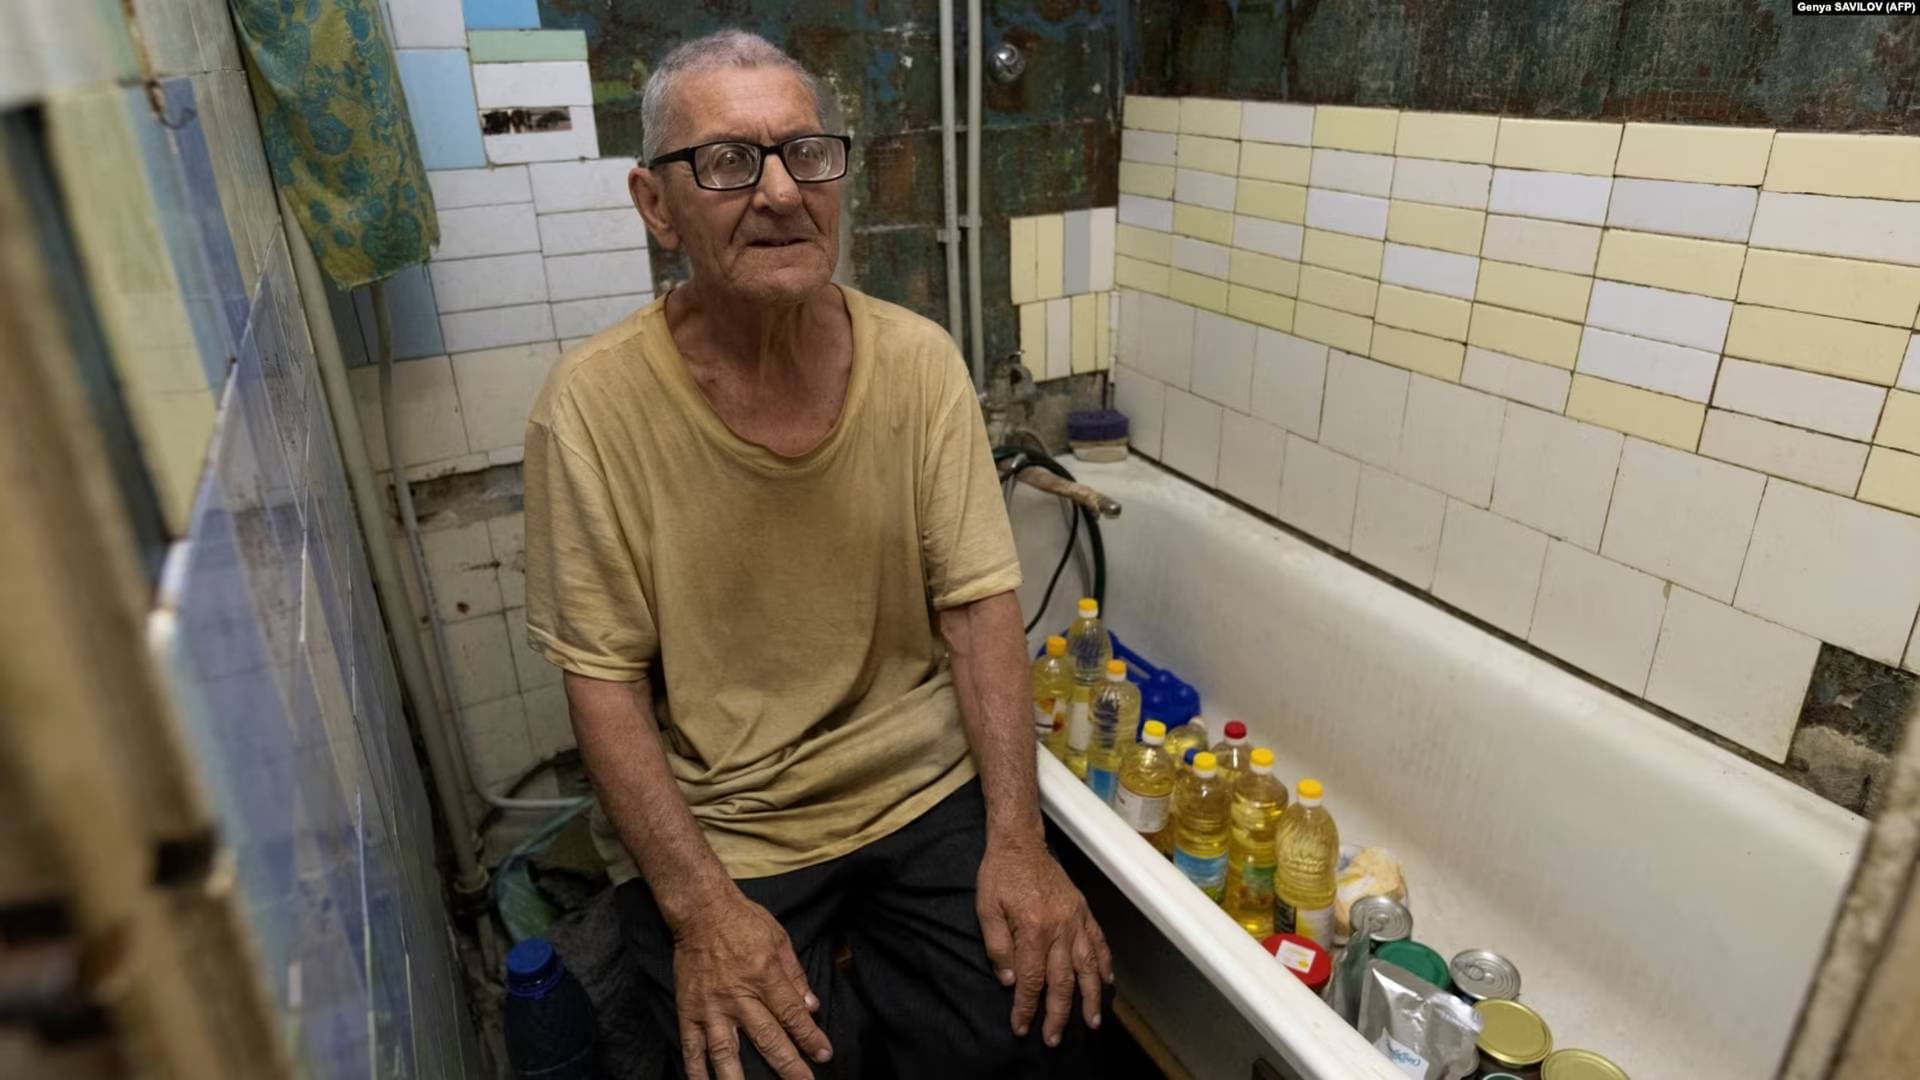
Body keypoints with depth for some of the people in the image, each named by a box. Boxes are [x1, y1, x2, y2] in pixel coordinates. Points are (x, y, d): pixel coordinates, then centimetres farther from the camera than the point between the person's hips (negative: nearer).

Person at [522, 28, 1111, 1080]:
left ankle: (853, 978, 21)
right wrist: (699, 905, -19)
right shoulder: (594, 401, -13)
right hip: (710, 829, -1)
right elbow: (604, 678, -10)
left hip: (925, 786, 3)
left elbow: (979, 601, -5)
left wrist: (1016, 838, -14)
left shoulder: (917, 359, -5)